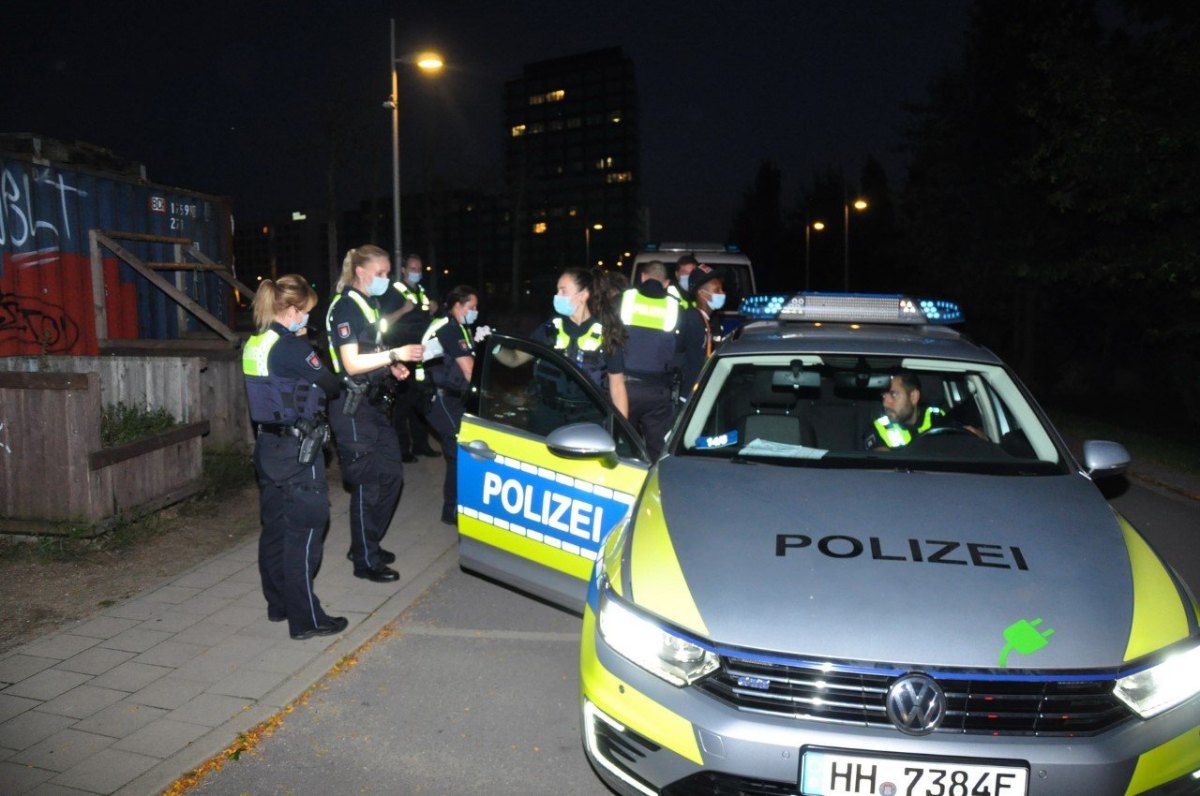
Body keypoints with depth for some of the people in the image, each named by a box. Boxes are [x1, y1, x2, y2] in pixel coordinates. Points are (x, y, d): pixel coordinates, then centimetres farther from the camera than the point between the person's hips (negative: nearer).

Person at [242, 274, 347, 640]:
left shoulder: (254, 345, 8)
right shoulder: (292, 347, -18)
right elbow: (330, 384, -8)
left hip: (268, 445, 9)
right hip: (297, 450, -9)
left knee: (275, 527, 17)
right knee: (304, 533, -2)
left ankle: (278, 603, 29)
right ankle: (305, 619, 5)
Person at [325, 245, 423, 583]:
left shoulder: (370, 304, 15)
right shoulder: (345, 307, -13)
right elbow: (351, 364, -19)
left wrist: (392, 366, 6)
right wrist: (395, 355, -21)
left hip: (374, 403, 9)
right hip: (352, 407, -9)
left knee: (391, 474, 12)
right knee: (367, 482, -3)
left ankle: (367, 544, 27)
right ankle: (366, 560, 9)